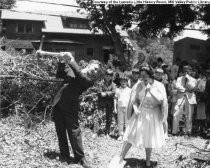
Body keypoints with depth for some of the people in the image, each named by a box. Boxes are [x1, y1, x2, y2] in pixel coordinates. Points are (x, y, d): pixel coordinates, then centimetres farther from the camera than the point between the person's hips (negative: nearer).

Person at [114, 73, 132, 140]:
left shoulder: (129, 90, 7)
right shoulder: (117, 90, 11)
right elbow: (115, 99, 12)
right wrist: (115, 108, 6)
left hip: (127, 107, -1)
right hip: (120, 107, 1)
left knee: (127, 122, -2)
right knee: (120, 122, 2)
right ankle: (120, 135, 7)